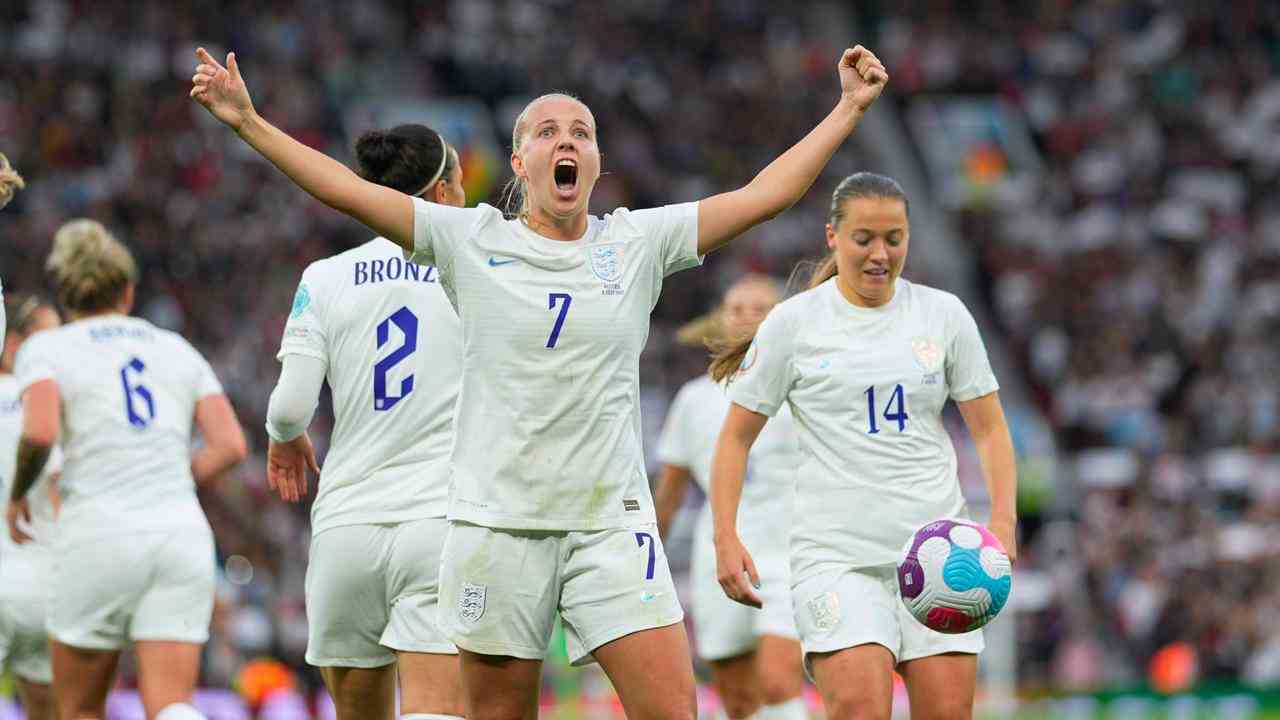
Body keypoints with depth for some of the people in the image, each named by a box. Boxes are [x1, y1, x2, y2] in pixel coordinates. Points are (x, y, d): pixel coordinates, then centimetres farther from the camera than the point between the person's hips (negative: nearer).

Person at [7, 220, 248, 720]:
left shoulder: (46, 349, 6)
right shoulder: (178, 349, 18)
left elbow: (40, 431, -13)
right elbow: (229, 445, 8)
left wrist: (17, 495, 6)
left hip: (99, 534, -3)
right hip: (182, 535, 3)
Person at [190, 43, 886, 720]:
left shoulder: (639, 242, 7)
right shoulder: (471, 241, 3)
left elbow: (764, 194, 8)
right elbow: (348, 189, -1)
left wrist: (848, 108, 6)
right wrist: (248, 122, -7)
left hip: (613, 522, 1)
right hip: (496, 521, -1)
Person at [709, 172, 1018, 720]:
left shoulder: (944, 315, 8)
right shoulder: (794, 322, 2)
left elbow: (988, 427, 12)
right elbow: (737, 435, 6)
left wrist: (1002, 519, -3)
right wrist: (725, 537, -5)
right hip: (836, 550, -3)